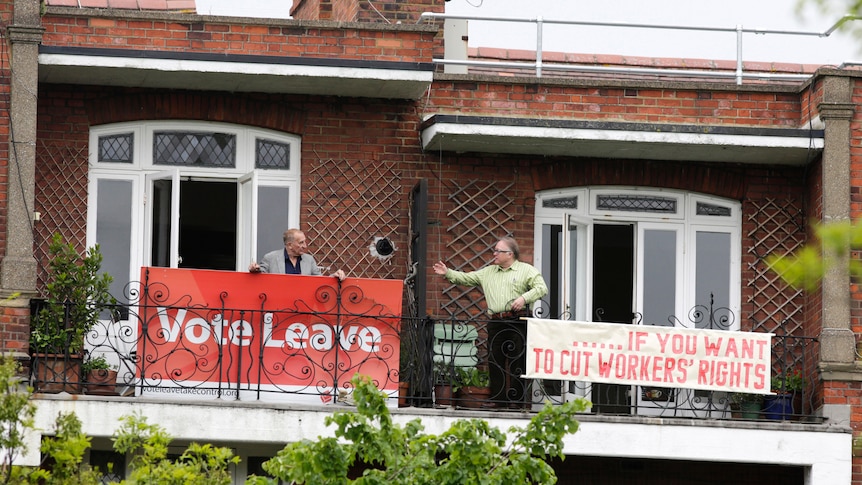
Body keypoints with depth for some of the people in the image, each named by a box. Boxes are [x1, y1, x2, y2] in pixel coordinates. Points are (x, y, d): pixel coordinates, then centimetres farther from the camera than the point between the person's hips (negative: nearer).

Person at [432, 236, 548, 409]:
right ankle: (497, 398, 9)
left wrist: (524, 298, -18)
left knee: (518, 361, -6)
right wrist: (447, 273, 8)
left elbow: (541, 288, -4)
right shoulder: (488, 272, 20)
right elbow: (466, 278, 20)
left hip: (518, 322, -5)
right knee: (495, 361, 3)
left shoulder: (527, 270, 5)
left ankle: (519, 399, -3)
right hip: (495, 322, 5)